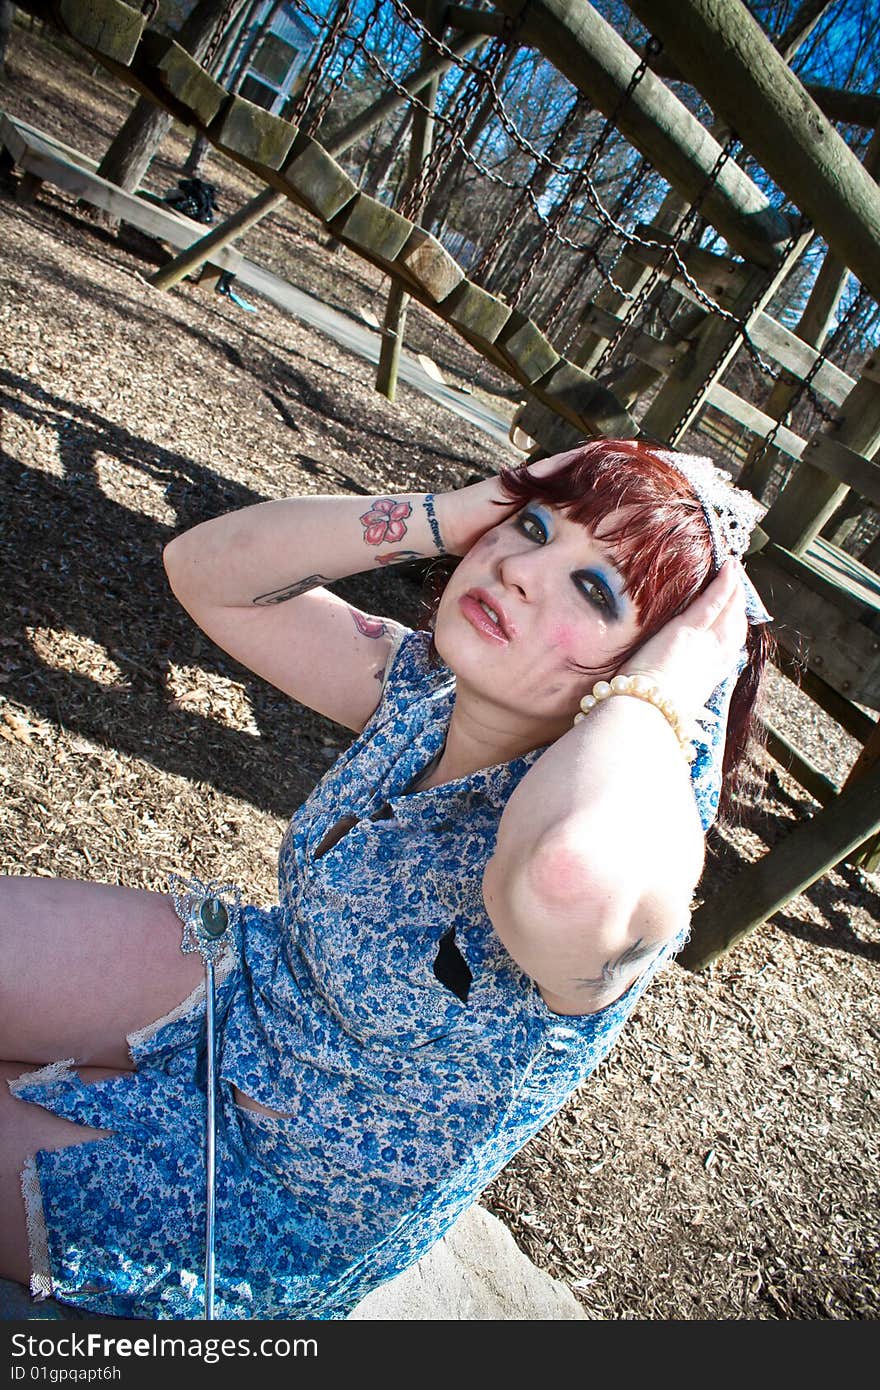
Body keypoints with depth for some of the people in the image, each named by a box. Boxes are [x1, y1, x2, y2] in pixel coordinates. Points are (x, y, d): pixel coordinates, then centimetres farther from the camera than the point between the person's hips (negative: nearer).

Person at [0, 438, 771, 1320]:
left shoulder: (634, 835, -32)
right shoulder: (423, 687, -11)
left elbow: (570, 880, -58)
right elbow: (204, 567, -8)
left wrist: (664, 684, -37)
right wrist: (441, 517, -19)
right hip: (241, 988, 6)